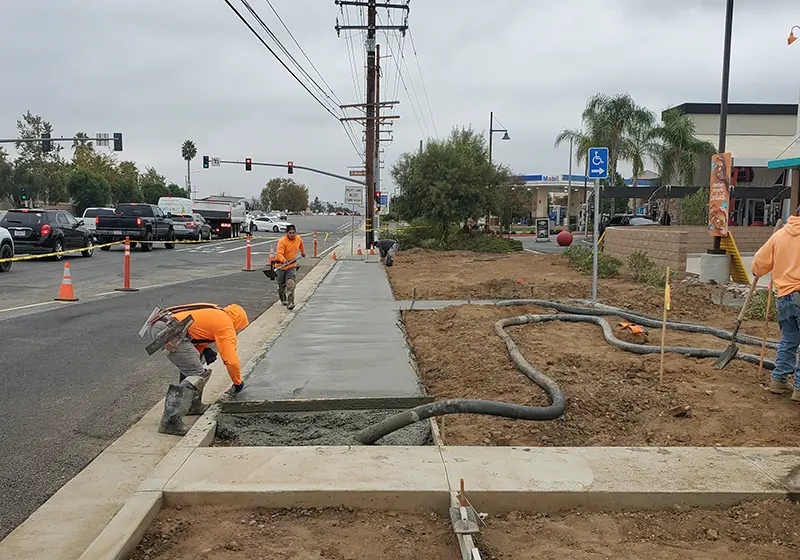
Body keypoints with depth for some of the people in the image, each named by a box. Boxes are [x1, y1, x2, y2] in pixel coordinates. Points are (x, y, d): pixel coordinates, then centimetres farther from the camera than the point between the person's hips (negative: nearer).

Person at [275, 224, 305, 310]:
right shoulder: (282, 241, -19)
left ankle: (290, 302, -22)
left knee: (291, 283, -19)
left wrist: (303, 252, 40)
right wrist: (283, 260, -51)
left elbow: (301, 244, 24)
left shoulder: (298, 239, -2)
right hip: (281, 265, -2)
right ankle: (283, 299, 39)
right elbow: (279, 253, -31)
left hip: (292, 266, 2)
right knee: (281, 285, 14)